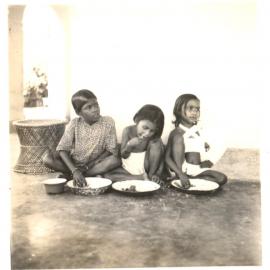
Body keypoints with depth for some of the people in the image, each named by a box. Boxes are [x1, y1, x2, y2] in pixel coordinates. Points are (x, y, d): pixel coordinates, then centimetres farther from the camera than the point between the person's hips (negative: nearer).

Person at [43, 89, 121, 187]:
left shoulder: (108, 122, -12)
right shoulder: (74, 124, -10)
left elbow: (111, 150, -10)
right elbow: (62, 149, -17)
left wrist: (89, 165, -18)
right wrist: (74, 170, -33)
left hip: (96, 163, 0)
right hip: (74, 164, 0)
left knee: (116, 160, -31)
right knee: (48, 158, -22)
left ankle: (69, 176, -22)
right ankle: (93, 174, -18)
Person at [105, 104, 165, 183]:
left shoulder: (155, 137, -18)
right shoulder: (128, 131, -16)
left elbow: (161, 158, -14)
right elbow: (123, 155, -8)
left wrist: (157, 175, -31)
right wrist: (129, 145, -30)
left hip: (147, 168, -1)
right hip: (128, 169, 2)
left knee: (156, 144, -25)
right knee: (108, 176, -24)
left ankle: (150, 175, -14)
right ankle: (145, 178, -23)